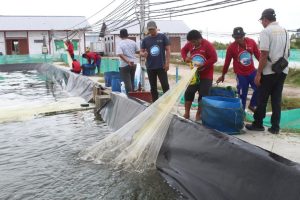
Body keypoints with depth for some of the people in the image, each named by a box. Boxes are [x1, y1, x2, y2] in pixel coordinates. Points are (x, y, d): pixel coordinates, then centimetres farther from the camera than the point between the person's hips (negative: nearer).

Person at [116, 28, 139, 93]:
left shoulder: (120, 44, -9)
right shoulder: (133, 42, 2)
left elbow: (120, 54, -23)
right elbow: (138, 51, 12)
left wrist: (128, 62, -26)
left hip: (125, 65, -4)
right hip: (133, 64, 4)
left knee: (127, 82, 0)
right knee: (132, 81, 18)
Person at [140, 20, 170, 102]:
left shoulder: (162, 37, 1)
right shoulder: (145, 40, 8)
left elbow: (168, 50, 0)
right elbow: (141, 52, 9)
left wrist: (167, 62, -7)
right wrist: (143, 54, -16)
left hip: (161, 66, -3)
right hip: (150, 67, 3)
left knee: (165, 86, -2)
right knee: (153, 88, 9)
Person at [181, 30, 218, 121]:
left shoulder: (208, 45, -19)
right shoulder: (190, 44, -3)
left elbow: (214, 58, -20)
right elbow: (183, 50, 13)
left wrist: (203, 65, -27)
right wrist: (185, 57, -8)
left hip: (206, 75, -4)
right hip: (194, 73, 5)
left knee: (203, 95, 0)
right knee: (189, 92, 4)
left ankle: (198, 114, 14)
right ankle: (186, 113, 15)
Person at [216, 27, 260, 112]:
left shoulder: (251, 42, -5)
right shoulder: (231, 47, -12)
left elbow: (258, 55, 6)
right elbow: (227, 62, -3)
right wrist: (223, 75, 6)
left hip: (252, 71, 3)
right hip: (241, 74, -3)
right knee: (242, 95, 2)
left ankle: (252, 105, 24)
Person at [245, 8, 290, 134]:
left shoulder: (266, 31, -11)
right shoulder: (284, 31, 11)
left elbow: (264, 55, -17)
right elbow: (287, 53, 16)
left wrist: (258, 74, -14)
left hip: (269, 71, -6)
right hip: (283, 71, 6)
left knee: (262, 99, 5)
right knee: (277, 99, 9)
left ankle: (258, 124, 15)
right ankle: (275, 127, 12)